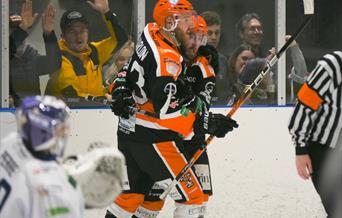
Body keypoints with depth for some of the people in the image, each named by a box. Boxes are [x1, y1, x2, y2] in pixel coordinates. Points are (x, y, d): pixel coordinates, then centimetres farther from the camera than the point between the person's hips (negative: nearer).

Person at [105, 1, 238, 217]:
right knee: (192, 197, -6)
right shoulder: (167, 59, -24)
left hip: (130, 132, 10)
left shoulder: (151, 34, 3)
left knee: (134, 191, 23)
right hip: (151, 139, -10)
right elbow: (166, 110, -29)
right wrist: (207, 123, -27)